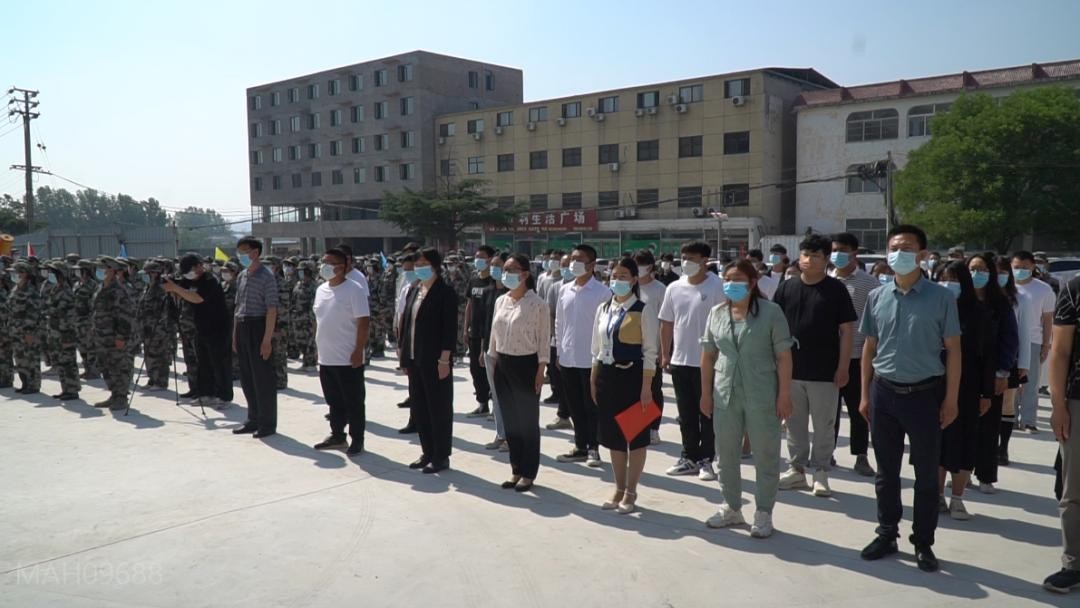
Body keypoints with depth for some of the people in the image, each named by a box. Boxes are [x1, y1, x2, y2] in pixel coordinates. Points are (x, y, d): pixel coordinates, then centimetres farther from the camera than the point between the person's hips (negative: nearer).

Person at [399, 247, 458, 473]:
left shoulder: (445, 292, -10)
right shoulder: (414, 290, 12)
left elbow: (450, 328, -14)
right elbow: (407, 321, 13)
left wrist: (444, 359, -18)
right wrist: (404, 353, 9)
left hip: (434, 360, -7)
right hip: (415, 359, 7)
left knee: (439, 409, 3)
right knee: (419, 408, 13)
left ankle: (441, 457, 14)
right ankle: (427, 452, 26)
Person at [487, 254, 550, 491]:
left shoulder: (537, 303, -11)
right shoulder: (500, 301, 7)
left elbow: (544, 340, -10)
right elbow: (494, 335, 13)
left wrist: (540, 371, -12)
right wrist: (493, 362, 10)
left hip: (526, 365, -6)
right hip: (503, 365, 6)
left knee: (528, 422, 5)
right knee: (509, 421, 12)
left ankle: (528, 473, 18)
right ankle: (516, 470, 25)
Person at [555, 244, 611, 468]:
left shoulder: (602, 292, -9)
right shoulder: (565, 290, 8)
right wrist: (559, 351, 12)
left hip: (591, 359, -5)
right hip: (568, 358, 6)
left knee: (591, 406, 4)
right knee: (575, 406, 13)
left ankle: (593, 448, 14)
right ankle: (580, 447, 23)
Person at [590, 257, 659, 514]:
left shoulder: (643, 310, -7)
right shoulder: (603, 309, 8)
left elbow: (650, 352, -9)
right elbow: (597, 349, 13)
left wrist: (646, 387, -13)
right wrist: (593, 380, 10)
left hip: (632, 375, -5)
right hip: (606, 375, 5)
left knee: (636, 435, 5)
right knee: (612, 435, 12)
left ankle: (630, 492, 17)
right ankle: (619, 489, 26)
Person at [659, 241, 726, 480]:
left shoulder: (716, 287, -9)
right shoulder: (674, 288, 5)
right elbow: (666, 323, 11)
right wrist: (665, 354, 9)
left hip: (707, 361, -5)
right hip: (680, 361, 5)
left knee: (707, 413, 6)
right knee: (686, 414, 13)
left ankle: (705, 460, 15)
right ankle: (689, 457, 24)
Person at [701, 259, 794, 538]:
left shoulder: (770, 311, -6)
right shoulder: (716, 313, 6)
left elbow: (783, 356, -7)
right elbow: (708, 356, 11)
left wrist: (784, 395, -11)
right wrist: (706, 392, 9)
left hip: (762, 396, -4)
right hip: (725, 395, 4)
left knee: (765, 456, 5)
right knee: (726, 455, 13)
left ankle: (763, 514, 19)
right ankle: (732, 508, 30)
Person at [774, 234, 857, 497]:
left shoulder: (836, 289, -3)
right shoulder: (787, 287, 4)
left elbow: (846, 330, -3)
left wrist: (843, 367, -8)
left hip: (824, 372, -3)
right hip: (791, 369, 3)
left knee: (824, 426, 6)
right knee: (795, 423, 12)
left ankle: (821, 473, 17)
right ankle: (796, 468, 24)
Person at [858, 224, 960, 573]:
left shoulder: (940, 298, -5)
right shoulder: (877, 297, 3)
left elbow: (953, 350, -2)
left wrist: (950, 399, -6)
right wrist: (865, 395, 7)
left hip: (925, 394, -2)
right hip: (885, 392, 3)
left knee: (926, 474, 8)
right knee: (886, 471, 13)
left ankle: (923, 543, 22)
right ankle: (887, 534, 27)